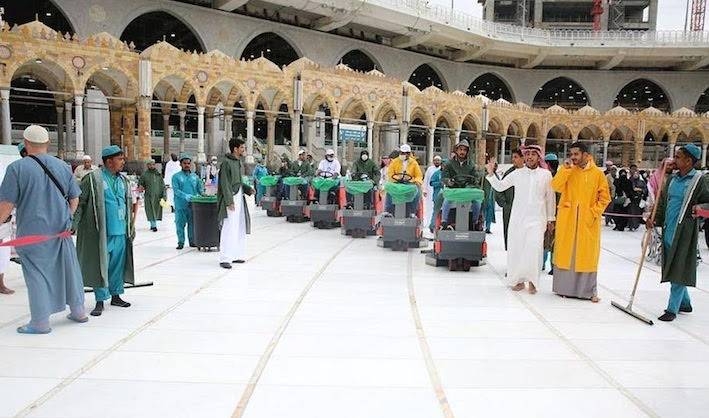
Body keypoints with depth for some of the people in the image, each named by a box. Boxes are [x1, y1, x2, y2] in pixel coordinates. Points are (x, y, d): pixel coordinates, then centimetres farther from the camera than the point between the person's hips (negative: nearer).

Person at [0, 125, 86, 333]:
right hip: (61, 230, 4)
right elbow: (74, 199, 9)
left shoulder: (17, 168, -9)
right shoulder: (63, 166, 3)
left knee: (36, 274, 6)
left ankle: (40, 322, 13)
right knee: (67, 268, 15)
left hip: (32, 233, -4)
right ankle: (78, 311, 26)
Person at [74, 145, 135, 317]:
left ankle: (115, 295, 27)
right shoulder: (93, 178, -8)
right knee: (100, 265, 1)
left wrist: (131, 227, 20)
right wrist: (74, 225, -14)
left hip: (121, 232, 6)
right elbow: (79, 202, -8)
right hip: (101, 232, -6)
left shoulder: (123, 180, 12)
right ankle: (100, 301, 10)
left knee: (118, 264, 13)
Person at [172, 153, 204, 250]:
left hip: (193, 205, 3)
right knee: (180, 224, 1)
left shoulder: (195, 176, 13)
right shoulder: (176, 176, 3)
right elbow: (176, 190, -7)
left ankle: (192, 241, 16)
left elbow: (200, 188, 14)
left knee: (192, 223, 6)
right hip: (181, 205, -2)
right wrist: (186, 196, -22)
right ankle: (181, 242, 10)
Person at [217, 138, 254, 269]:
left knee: (240, 228, 12)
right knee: (229, 228, -9)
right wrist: (229, 201, -21)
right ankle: (224, 259, -5)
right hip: (231, 199, -9)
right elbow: (225, 184, -16)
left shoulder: (240, 162, 14)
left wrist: (248, 189, 6)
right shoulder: (226, 162, -12)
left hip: (239, 198, 9)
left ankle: (237, 255, 22)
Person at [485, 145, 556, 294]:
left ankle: (532, 280, 0)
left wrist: (550, 219, 11)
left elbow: (550, 198, 9)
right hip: (517, 217, 1)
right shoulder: (516, 173, 3)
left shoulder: (546, 174, 3)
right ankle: (518, 279, 15)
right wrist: (491, 174, -5)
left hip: (537, 218, -1)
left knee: (534, 247, -14)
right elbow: (499, 186, 9)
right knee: (516, 248, 2)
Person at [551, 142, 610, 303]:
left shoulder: (597, 174, 1)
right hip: (567, 218, 1)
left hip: (588, 220, -1)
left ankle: (589, 289, 15)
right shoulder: (567, 171, 5)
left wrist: (594, 213, -8)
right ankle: (564, 286, 16)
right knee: (566, 251, 5)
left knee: (587, 253, 5)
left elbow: (604, 197, 3)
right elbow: (556, 186, -10)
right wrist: (565, 169, -15)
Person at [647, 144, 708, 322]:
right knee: (671, 267, 15)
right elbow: (663, 202, 16)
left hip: (685, 232, -7)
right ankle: (685, 303, 32)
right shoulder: (673, 178, 11)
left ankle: (672, 309, 5)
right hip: (668, 230, 7)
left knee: (679, 269, -3)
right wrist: (654, 219, 4)